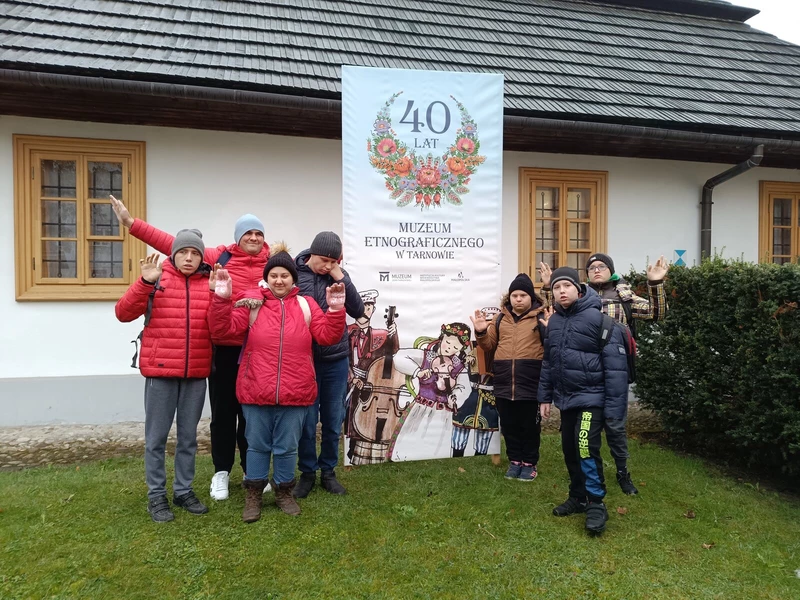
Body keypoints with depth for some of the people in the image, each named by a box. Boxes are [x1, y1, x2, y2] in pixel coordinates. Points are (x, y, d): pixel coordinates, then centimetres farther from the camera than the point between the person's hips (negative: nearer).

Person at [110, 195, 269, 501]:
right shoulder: (219, 257, -2)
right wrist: (132, 223, -6)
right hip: (224, 348, -1)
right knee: (223, 412, 10)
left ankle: (252, 470, 29)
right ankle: (221, 472, 27)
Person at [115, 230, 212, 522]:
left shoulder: (209, 283, 5)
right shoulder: (156, 279, -1)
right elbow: (123, 314, -8)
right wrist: (145, 283, -19)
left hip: (196, 372, 3)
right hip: (160, 370, -2)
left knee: (188, 435, 12)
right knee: (156, 436, 6)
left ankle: (184, 490, 26)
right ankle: (156, 495, 19)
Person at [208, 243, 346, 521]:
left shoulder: (306, 305, 5)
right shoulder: (251, 302, 0)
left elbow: (326, 336, -1)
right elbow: (223, 329, -7)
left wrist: (335, 310, -14)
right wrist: (222, 298, -19)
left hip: (295, 392, 1)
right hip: (256, 391, -1)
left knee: (287, 447, 14)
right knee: (257, 445, 13)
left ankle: (284, 492, 33)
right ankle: (253, 496, 30)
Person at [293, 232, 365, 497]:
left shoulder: (339, 275, 1)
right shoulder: (293, 273, -7)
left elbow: (358, 311, -7)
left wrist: (341, 279, -14)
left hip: (337, 360, 2)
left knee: (333, 421, 12)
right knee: (307, 421, 6)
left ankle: (328, 471, 29)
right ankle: (307, 472, 25)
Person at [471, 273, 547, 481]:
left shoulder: (541, 317, -1)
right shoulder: (501, 318, 12)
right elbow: (489, 345, 18)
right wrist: (481, 332, 0)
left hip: (530, 383, -4)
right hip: (504, 383, 4)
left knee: (530, 425, 8)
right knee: (509, 425, 13)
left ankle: (530, 463, 24)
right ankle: (515, 461, 28)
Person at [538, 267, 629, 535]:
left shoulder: (599, 319, -15)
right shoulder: (553, 322, 6)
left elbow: (616, 366, -17)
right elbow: (548, 362, 15)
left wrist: (614, 407, -18)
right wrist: (545, 396, 14)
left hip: (591, 396, -7)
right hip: (565, 398, 7)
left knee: (587, 446, -18)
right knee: (570, 449, 14)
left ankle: (596, 504, -2)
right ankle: (578, 497, 31)